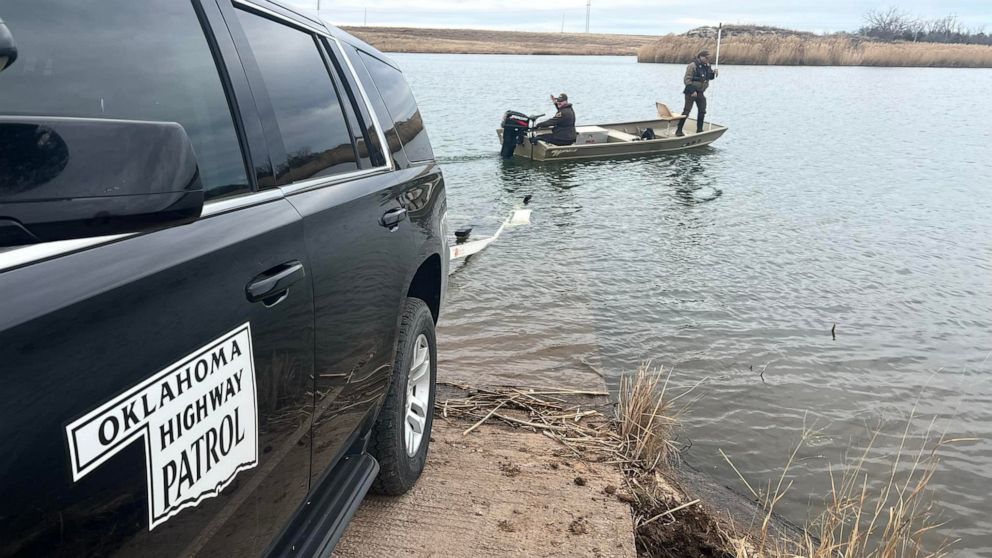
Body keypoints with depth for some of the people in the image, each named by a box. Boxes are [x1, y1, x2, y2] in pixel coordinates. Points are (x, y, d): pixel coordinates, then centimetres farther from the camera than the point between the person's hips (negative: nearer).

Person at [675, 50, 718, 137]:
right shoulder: (693, 66, -15)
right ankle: (679, 130, -4)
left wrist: (714, 73, 0)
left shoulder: (707, 66, 8)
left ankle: (699, 130, 20)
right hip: (691, 92, -7)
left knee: (702, 111, 9)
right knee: (687, 111, -8)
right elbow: (687, 79, -18)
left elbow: (709, 77, 22)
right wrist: (692, 91, -24)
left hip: (701, 92, 7)